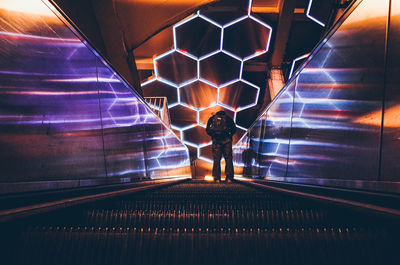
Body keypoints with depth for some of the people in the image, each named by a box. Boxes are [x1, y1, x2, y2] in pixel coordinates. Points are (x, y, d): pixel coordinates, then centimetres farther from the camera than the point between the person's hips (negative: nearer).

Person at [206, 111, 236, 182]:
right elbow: (234, 129, 7)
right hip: (227, 140, -1)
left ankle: (217, 178, 1)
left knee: (216, 159, 4)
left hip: (216, 141, 1)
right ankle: (229, 177, -2)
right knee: (228, 158, 3)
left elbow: (207, 130, 8)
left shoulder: (212, 118, 16)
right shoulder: (228, 118, 15)